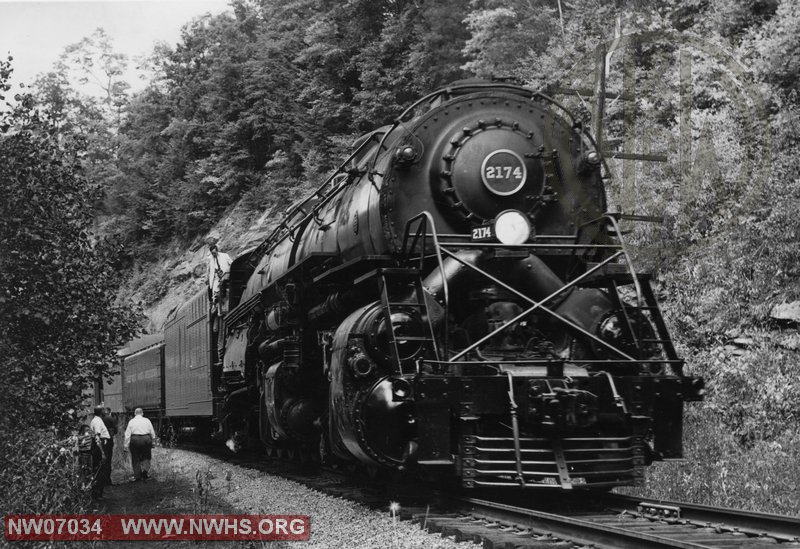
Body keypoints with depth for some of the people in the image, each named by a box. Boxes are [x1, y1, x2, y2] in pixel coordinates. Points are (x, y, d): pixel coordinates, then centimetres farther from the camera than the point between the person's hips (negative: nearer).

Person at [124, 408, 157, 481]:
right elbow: (152, 432, 7)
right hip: (146, 439, 0)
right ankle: (145, 469, -9)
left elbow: (127, 434, 1)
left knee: (135, 459, 8)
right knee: (146, 457, 14)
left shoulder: (131, 421, 2)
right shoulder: (147, 420, 3)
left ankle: (137, 476, 9)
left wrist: (126, 446, 4)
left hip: (135, 440, 0)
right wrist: (153, 441, 19)